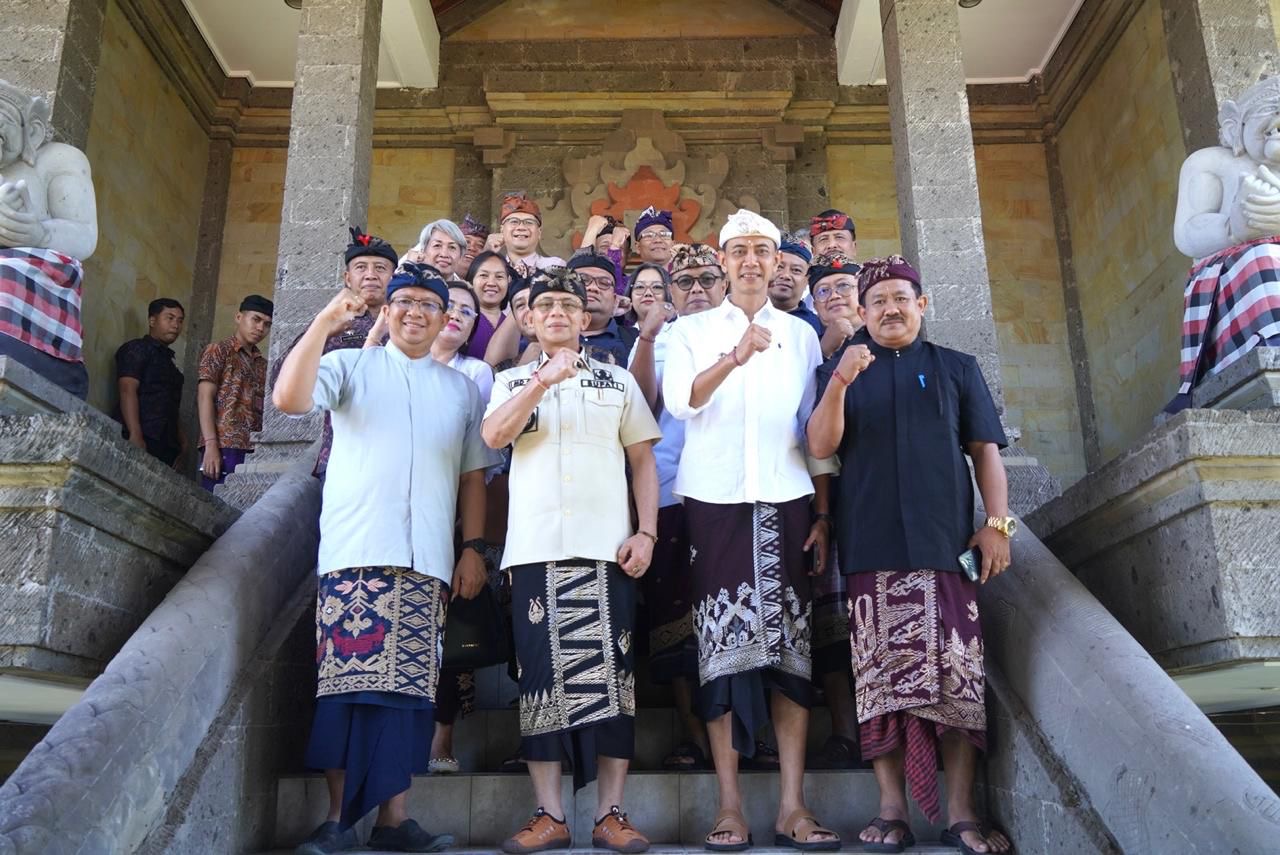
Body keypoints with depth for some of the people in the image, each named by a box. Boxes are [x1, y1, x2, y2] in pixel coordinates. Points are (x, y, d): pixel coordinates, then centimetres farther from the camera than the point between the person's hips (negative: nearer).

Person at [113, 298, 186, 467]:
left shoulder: (167, 359, 26)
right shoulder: (136, 349, 4)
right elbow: (127, 391, -10)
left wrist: (181, 436, 14)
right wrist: (135, 435, -21)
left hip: (165, 445, 7)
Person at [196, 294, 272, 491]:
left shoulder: (263, 364, 21)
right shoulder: (218, 351, 5)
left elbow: (263, 408, 16)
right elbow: (205, 398, -4)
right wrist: (211, 446, -15)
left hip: (255, 451, 5)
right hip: (224, 447, -5)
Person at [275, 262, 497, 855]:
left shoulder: (462, 389, 18)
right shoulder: (350, 366, 10)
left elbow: (473, 477, 16)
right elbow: (289, 399, -9)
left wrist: (473, 550, 8)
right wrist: (325, 322, -10)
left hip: (427, 562, 2)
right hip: (354, 554, -2)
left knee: (407, 687, 1)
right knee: (347, 682, -4)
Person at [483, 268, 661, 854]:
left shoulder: (618, 381, 14)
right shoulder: (514, 381, 16)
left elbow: (643, 459, 10)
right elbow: (494, 436, -5)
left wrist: (646, 532, -2)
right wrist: (544, 379, -15)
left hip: (606, 546, 0)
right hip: (536, 546, 1)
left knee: (608, 673, -2)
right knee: (541, 673, 1)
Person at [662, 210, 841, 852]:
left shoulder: (801, 334, 15)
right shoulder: (693, 330, 10)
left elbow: (817, 431, 13)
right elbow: (678, 402, -8)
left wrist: (824, 514, 6)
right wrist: (734, 358, -24)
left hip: (785, 500, 1)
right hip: (714, 499, -1)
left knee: (791, 646, -1)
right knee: (721, 645, -2)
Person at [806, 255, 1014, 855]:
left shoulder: (957, 368, 16)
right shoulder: (839, 369, 15)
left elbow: (985, 450, 11)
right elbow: (821, 446, 1)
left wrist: (997, 522, 0)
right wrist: (839, 382, -14)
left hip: (946, 542, 0)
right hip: (872, 548, 0)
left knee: (958, 673, -3)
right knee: (881, 675, -1)